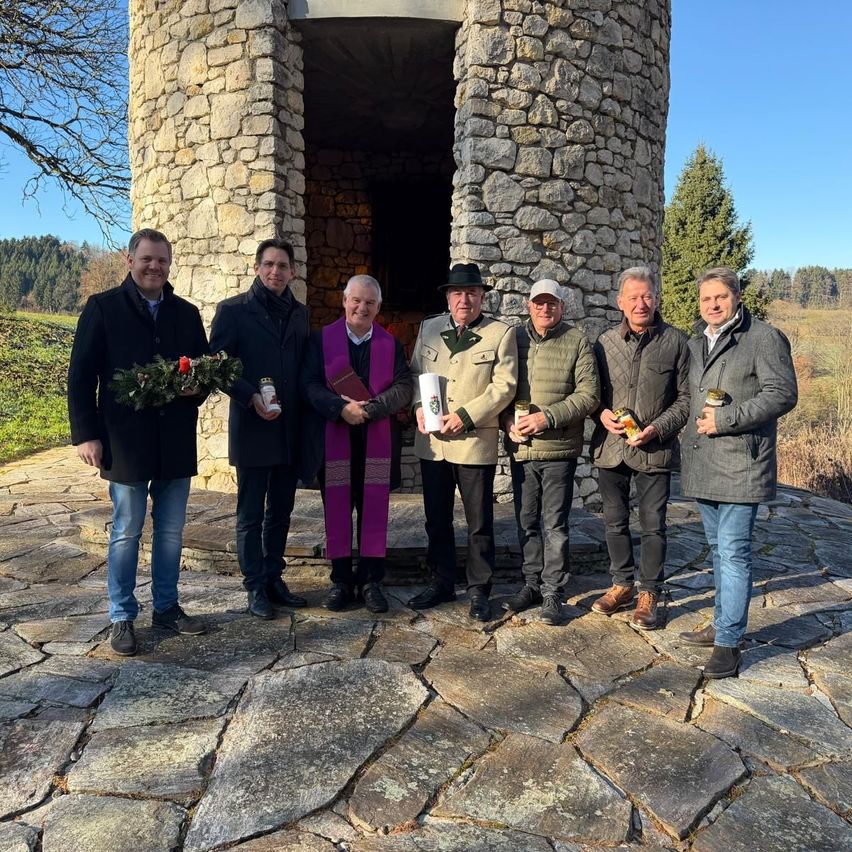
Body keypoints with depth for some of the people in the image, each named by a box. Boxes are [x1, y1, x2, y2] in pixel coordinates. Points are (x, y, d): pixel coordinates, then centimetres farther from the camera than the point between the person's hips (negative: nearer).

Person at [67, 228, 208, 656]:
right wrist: (86, 434, -9)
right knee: (126, 533, 6)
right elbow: (81, 376, -3)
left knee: (171, 532, 12)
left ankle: (167, 607, 26)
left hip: (176, 442, 4)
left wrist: (197, 388, -8)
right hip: (126, 442, -4)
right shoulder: (103, 308, -1)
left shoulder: (187, 313, 10)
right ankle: (122, 617, 19)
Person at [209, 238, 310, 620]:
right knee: (251, 513, 5)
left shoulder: (299, 313, 12)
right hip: (252, 428, -4)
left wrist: (306, 409, 0)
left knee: (280, 510, 13)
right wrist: (251, 397, -17)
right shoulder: (233, 310, -3)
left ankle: (274, 578, 26)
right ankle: (255, 587, 16)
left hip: (290, 428, 5)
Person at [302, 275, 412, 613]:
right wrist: (342, 408, -18)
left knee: (374, 512, 4)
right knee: (337, 511, 5)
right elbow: (310, 384, -3)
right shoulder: (321, 339, 6)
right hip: (334, 439, 0)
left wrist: (369, 409, -15)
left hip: (377, 442, 1)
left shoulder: (392, 344, 9)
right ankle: (341, 580, 17)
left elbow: (403, 389, -1)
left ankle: (371, 581, 15)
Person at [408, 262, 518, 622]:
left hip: (476, 442, -4)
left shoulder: (501, 333, -1)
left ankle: (478, 589, 20)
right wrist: (419, 407, -4)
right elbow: (415, 373, 15)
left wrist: (464, 416, -16)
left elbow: (504, 386, -8)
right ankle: (441, 582, 29)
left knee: (479, 522, 5)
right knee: (436, 519, 14)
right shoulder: (429, 328, 11)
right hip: (432, 442, 4)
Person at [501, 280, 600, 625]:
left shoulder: (577, 341, -1)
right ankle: (532, 583, 27)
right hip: (520, 447, 3)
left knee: (555, 524, 3)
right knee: (526, 521, 13)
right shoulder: (514, 337, 8)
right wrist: (508, 420, -9)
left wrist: (547, 417, -16)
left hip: (559, 448, -3)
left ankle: (552, 591, 15)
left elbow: (589, 394, -7)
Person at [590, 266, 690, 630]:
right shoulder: (605, 341, 4)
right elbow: (592, 391, 12)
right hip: (610, 447, 3)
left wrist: (658, 428, -14)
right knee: (615, 523, 14)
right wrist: (602, 413, -9)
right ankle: (622, 585, 31)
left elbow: (685, 398, -1)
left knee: (653, 525, 6)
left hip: (655, 450, -3)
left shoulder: (675, 341, -3)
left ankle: (649, 594, 22)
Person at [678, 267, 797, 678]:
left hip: (740, 464, -7)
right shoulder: (695, 343, 16)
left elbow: (783, 393, -13)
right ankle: (722, 624, 29)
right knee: (718, 548, 16)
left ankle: (728, 642, 1)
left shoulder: (764, 338, -6)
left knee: (734, 551, -6)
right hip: (701, 464, 7)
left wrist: (726, 419, -18)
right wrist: (693, 424, 7)